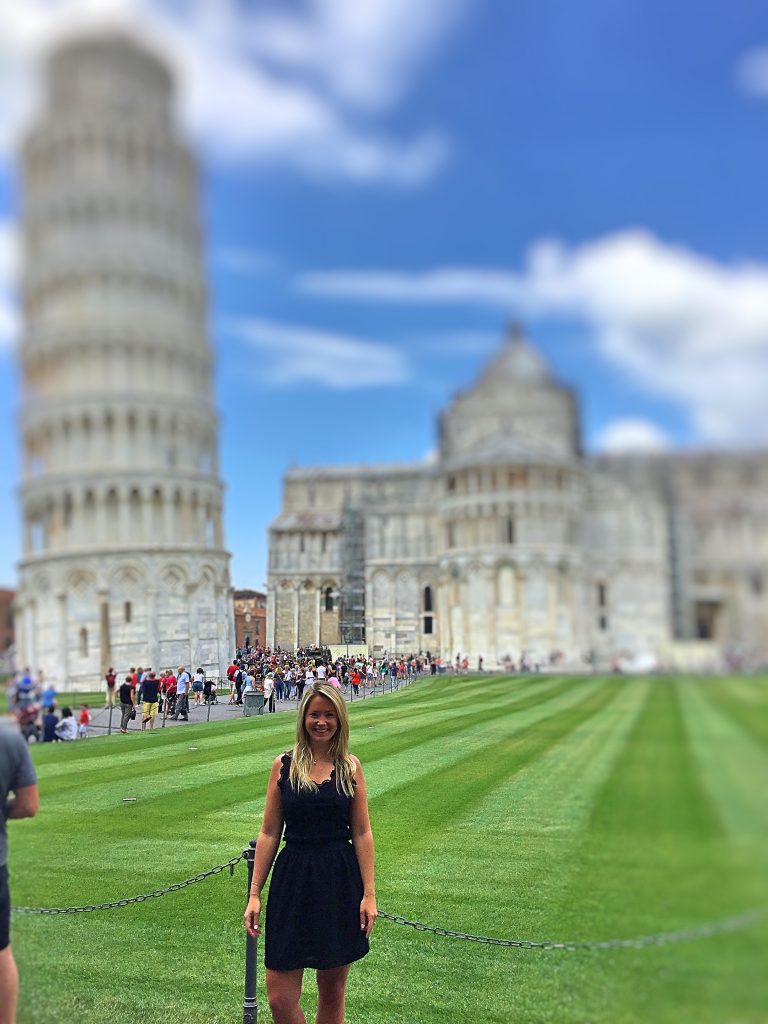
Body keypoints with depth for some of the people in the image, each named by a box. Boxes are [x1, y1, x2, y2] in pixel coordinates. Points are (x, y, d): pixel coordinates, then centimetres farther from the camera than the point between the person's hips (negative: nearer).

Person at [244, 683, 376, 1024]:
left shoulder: (350, 766, 2)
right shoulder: (283, 766, 0)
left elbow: (362, 833, 2)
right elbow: (269, 834, 3)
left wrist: (369, 893, -3)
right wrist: (254, 893, 1)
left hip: (340, 882, 1)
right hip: (293, 880, 0)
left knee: (332, 992, 11)